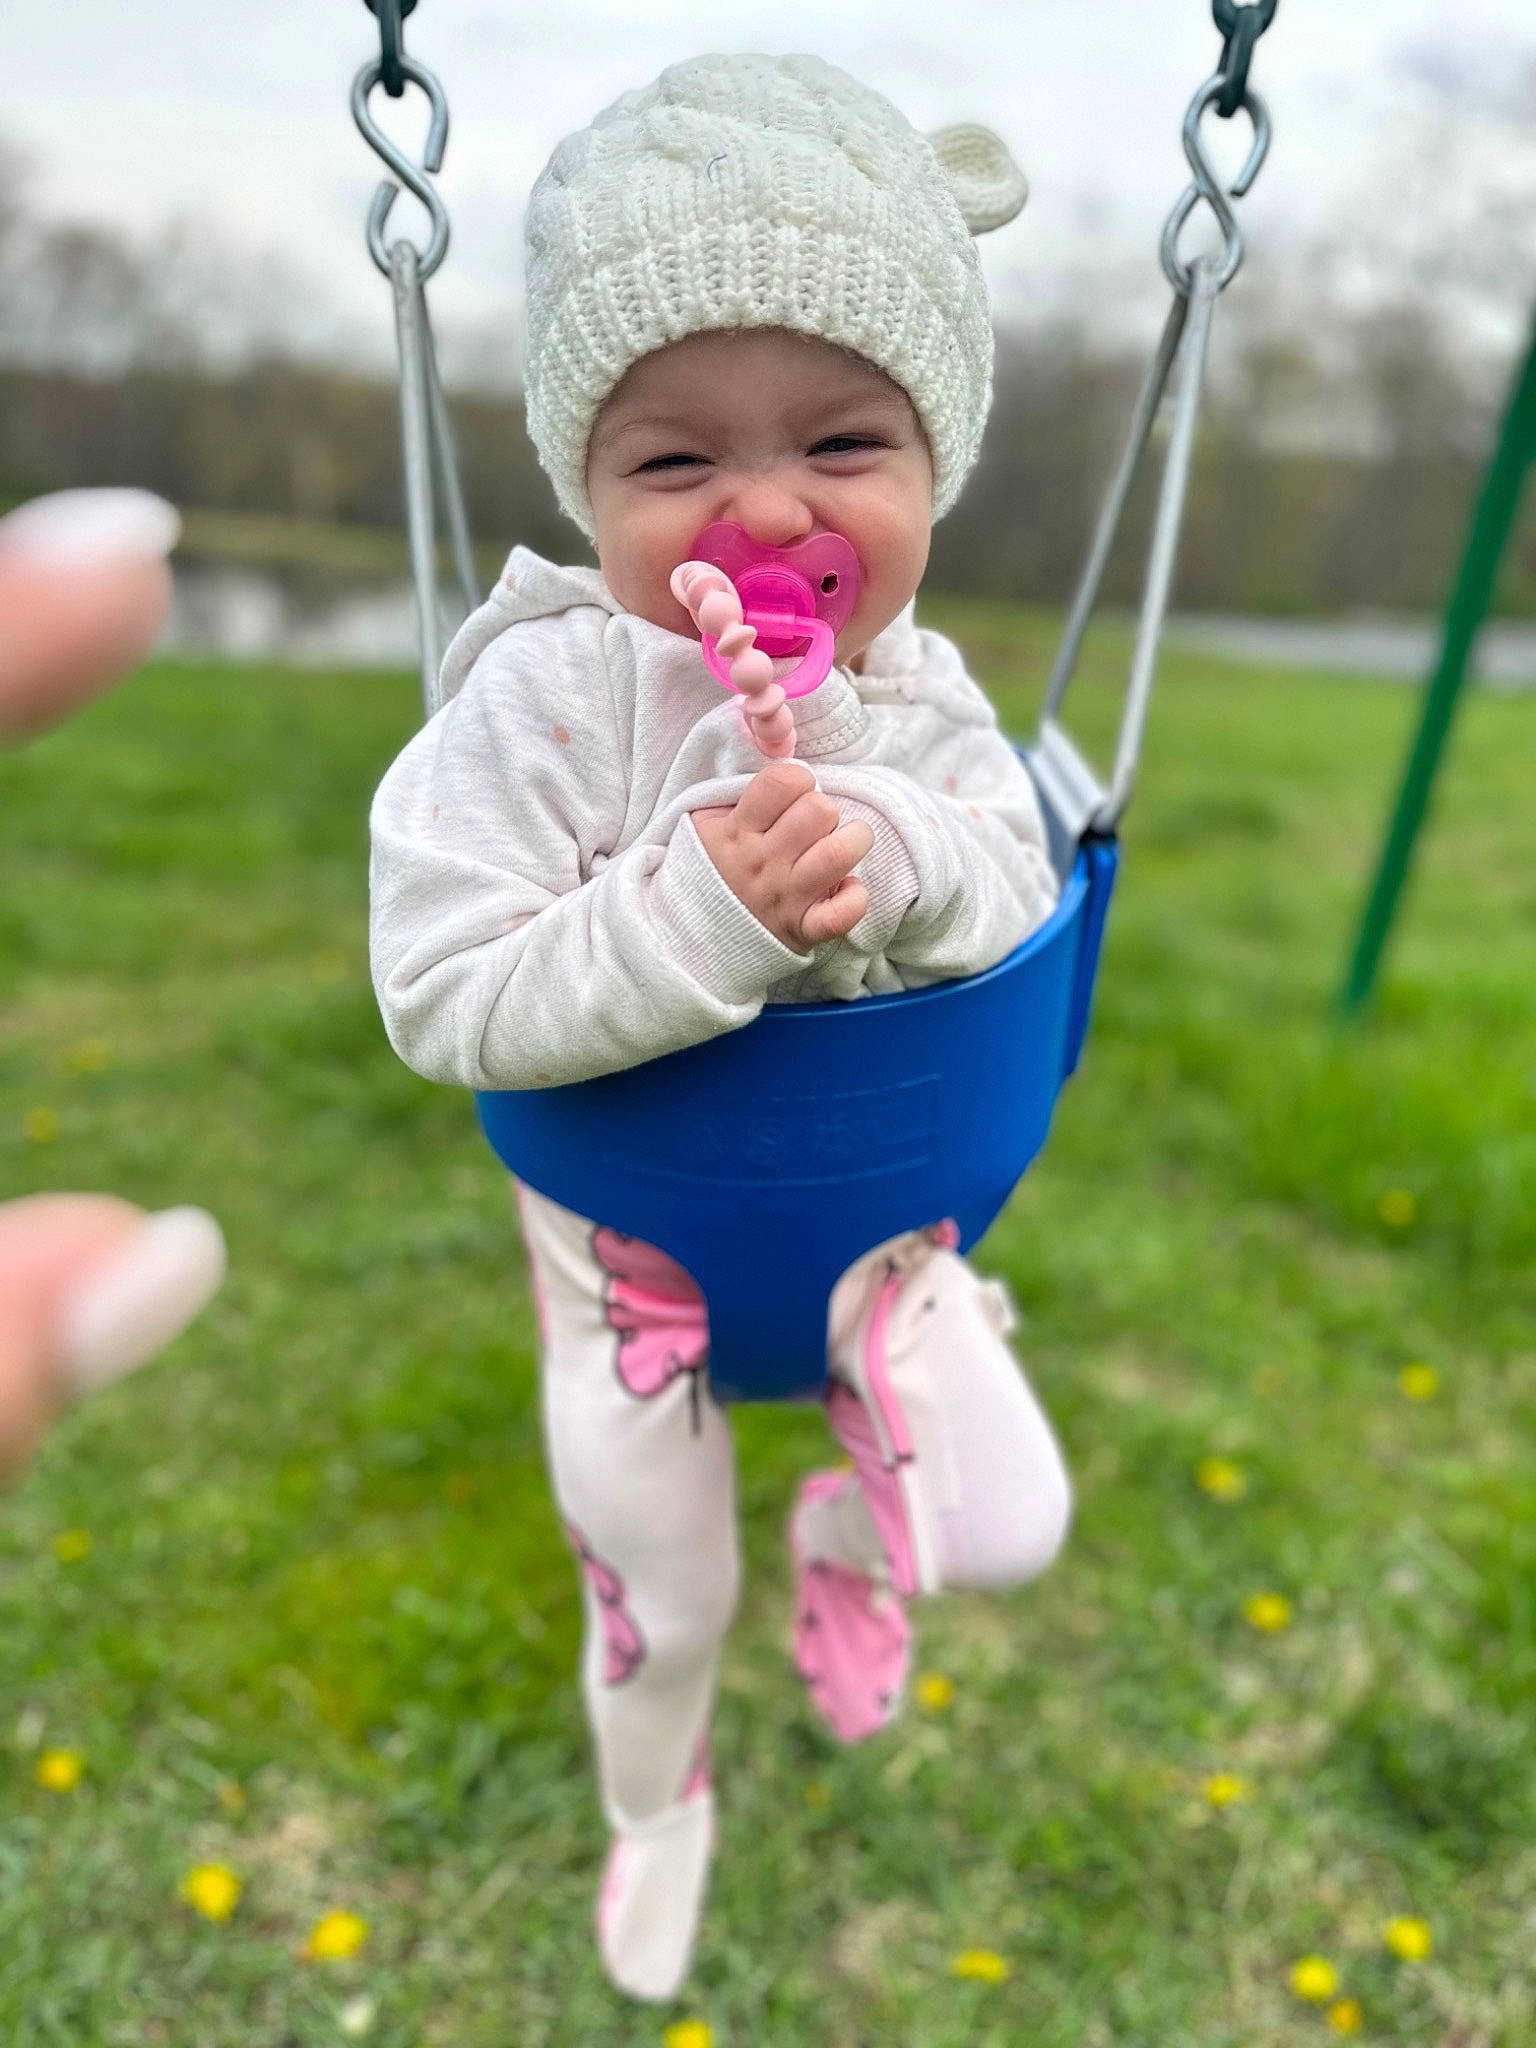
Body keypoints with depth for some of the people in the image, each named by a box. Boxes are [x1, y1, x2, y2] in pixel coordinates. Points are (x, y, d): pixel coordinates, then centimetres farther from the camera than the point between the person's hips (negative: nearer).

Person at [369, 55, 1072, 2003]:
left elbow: (1019, 890, -12)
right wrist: (696, 911, -42)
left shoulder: (920, 695, -13)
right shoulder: (541, 706, -26)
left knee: (1015, 1525, 4)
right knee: (661, 1600, 17)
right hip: (632, 1228, -2)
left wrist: (896, 854, -33)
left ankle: (851, 1532, 42)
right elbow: (446, 1000, -29)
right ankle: (655, 1799, 54)